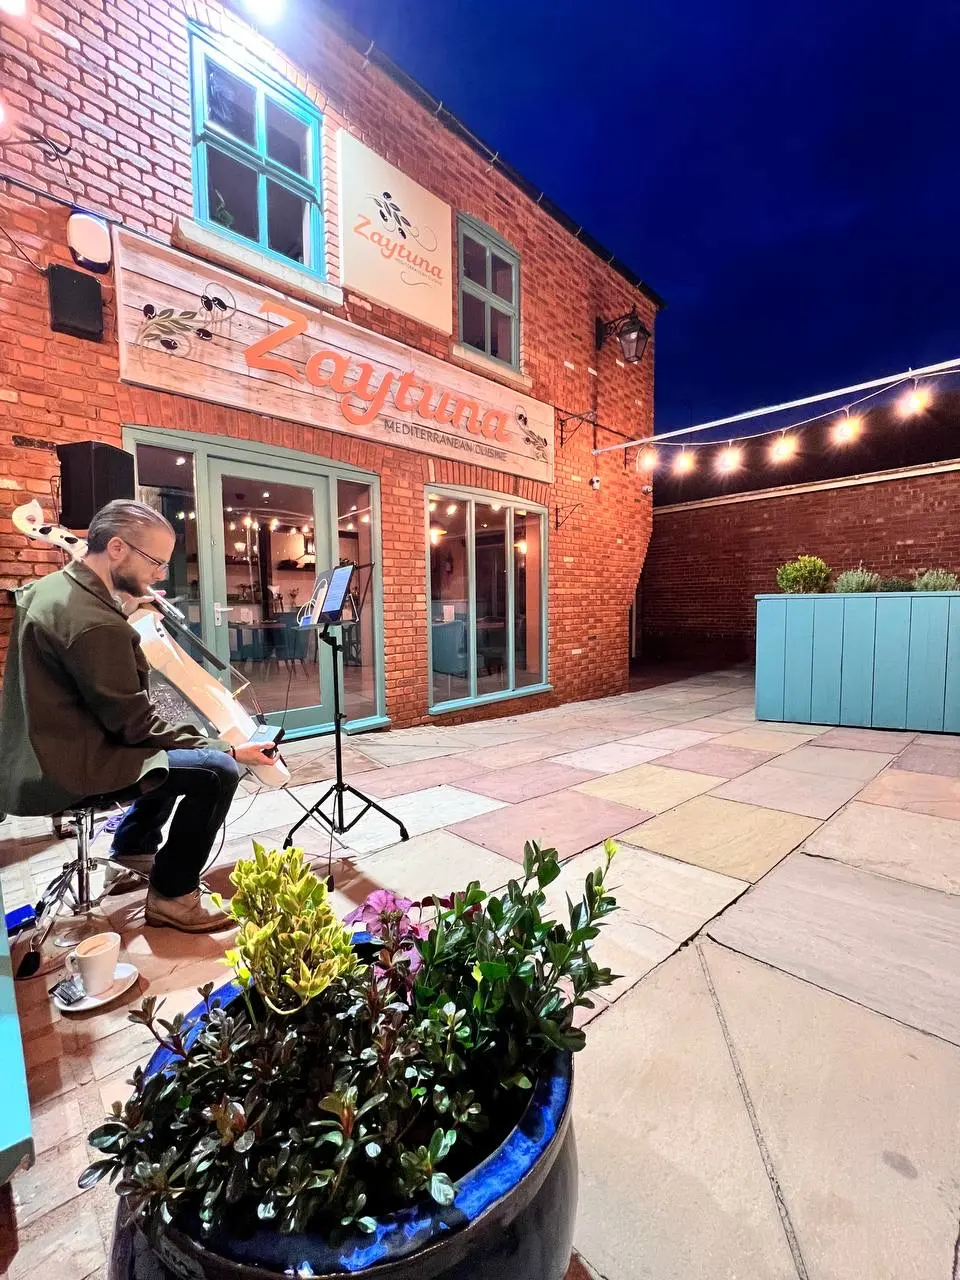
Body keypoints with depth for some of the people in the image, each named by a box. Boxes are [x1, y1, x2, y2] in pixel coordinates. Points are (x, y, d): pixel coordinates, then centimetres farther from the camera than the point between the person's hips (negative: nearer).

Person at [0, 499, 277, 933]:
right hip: (62, 771, -11)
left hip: (39, 755, 11)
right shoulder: (96, 624, -28)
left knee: (175, 748, 23)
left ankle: (135, 846, 35)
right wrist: (228, 750, -19)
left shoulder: (49, 587, 5)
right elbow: (135, 724, -23)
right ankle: (173, 895, 2)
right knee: (218, 770, -18)